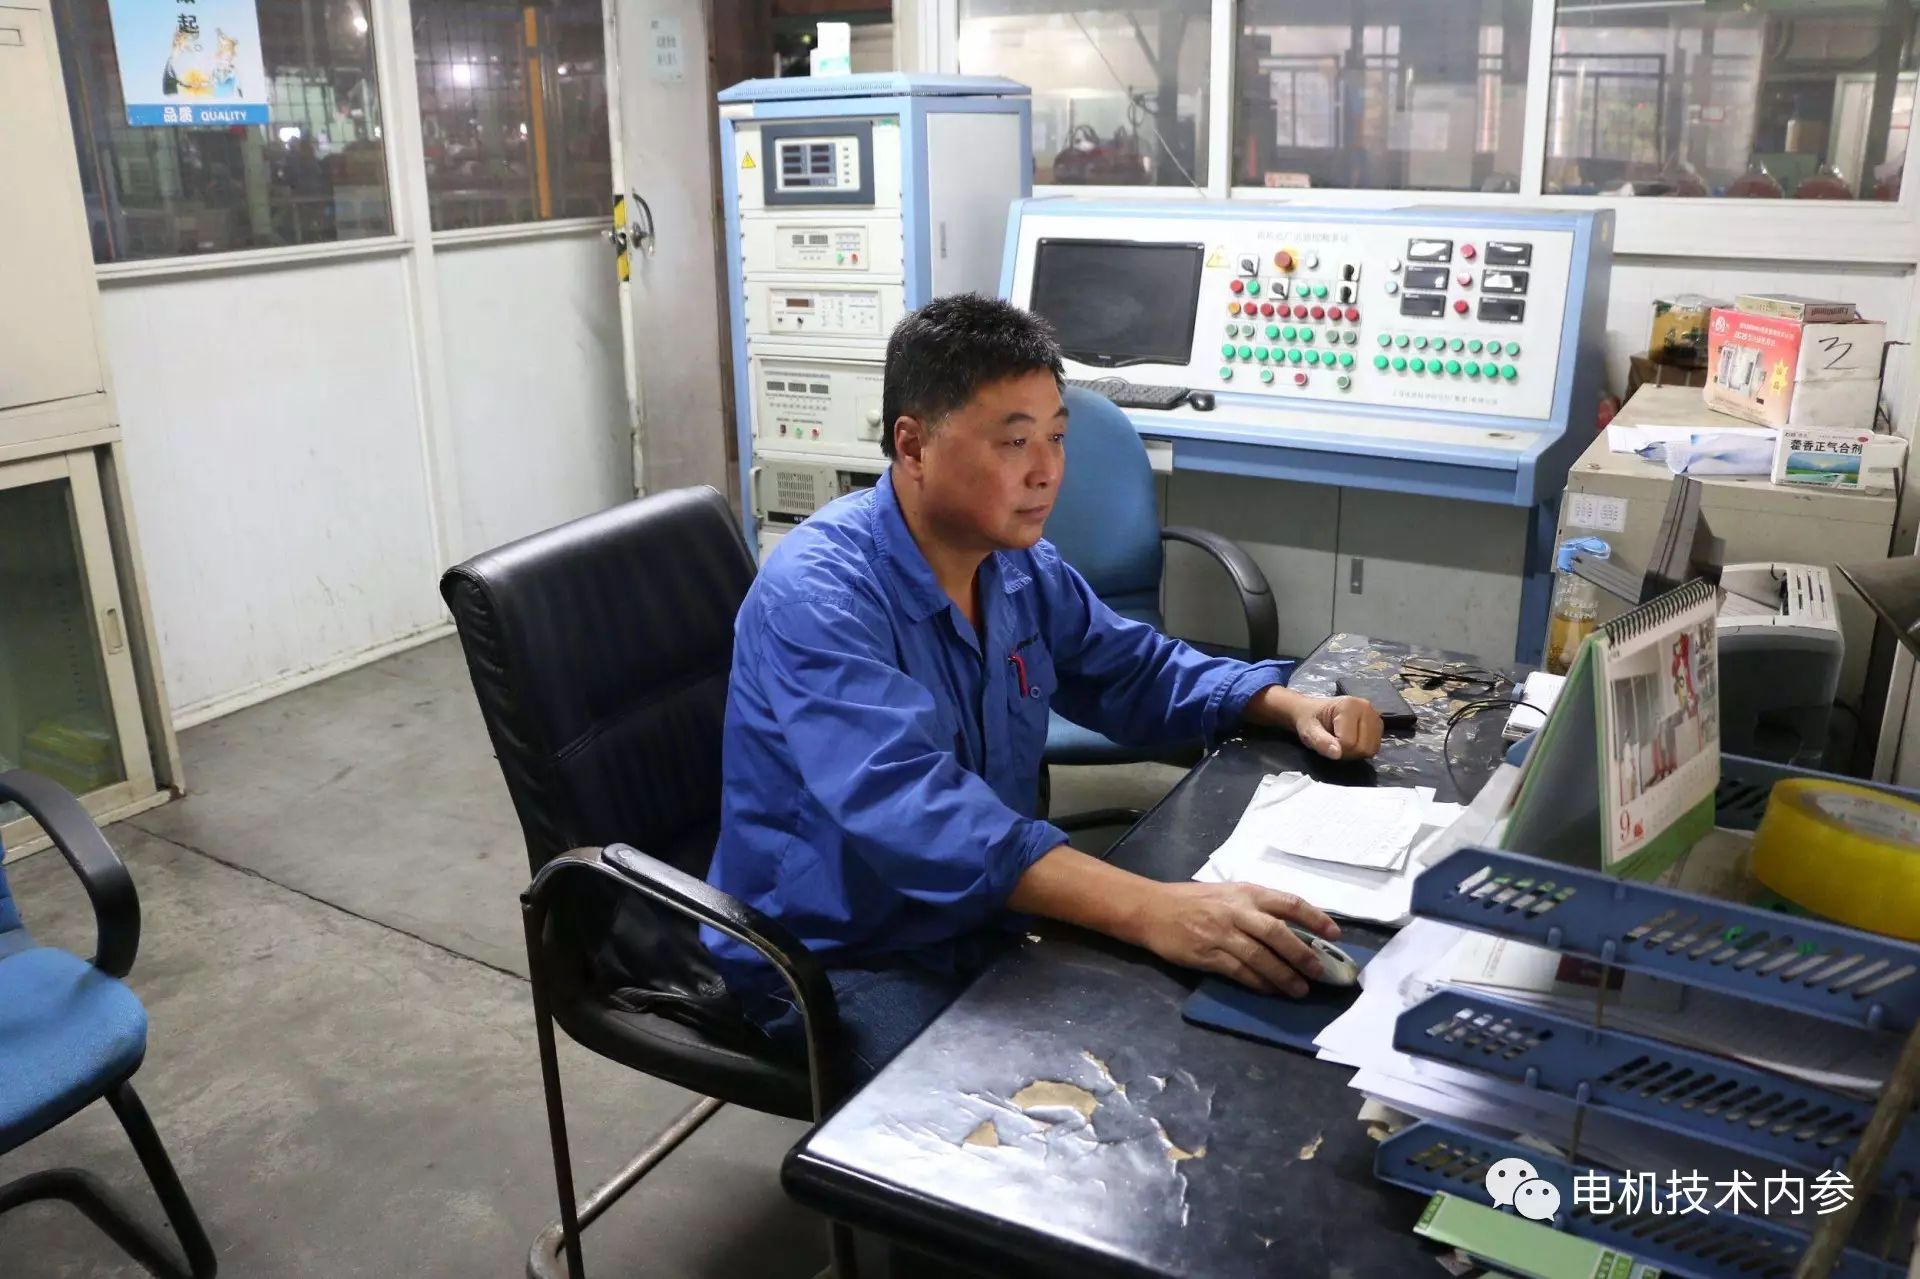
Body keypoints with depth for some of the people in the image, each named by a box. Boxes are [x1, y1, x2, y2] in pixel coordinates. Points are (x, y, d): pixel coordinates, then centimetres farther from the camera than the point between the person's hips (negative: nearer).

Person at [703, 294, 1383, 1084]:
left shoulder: (1020, 566, 0)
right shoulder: (818, 594, -25)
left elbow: (1135, 670, 16)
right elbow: (906, 809, -39)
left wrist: (1289, 706, -1)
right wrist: (1149, 910, -48)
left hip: (982, 923, 7)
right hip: (834, 961, -7)